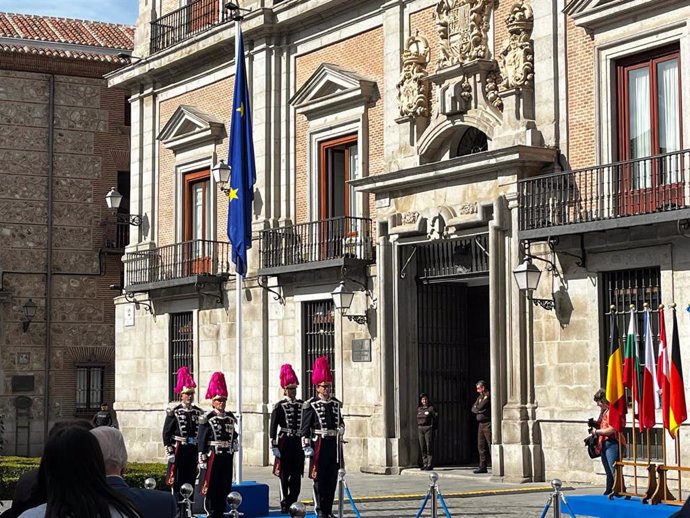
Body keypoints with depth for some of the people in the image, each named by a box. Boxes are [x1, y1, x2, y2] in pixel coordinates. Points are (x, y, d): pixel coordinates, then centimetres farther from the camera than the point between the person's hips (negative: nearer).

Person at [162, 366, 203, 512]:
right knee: (177, 481, 0)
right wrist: (170, 452, -11)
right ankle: (177, 511, 4)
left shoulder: (199, 413, 8)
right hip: (178, 449, -4)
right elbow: (166, 433, -6)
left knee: (191, 480, 7)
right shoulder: (174, 412, -4)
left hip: (193, 450, 4)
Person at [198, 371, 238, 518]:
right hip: (213, 456, -6)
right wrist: (202, 461, -13)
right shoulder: (207, 419, -7)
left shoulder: (230, 417, 11)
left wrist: (233, 449, 16)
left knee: (225, 487, 9)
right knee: (211, 486, -1)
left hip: (227, 457, 6)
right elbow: (201, 441, -9)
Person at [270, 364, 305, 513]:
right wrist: (274, 446, -11)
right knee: (284, 475, 1)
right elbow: (273, 428, -6)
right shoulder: (279, 407, -4)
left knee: (297, 475, 4)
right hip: (284, 443, -4)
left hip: (298, 443, 4)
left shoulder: (302, 405, 9)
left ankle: (292, 503, 14)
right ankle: (284, 505, 8)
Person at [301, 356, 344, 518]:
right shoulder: (311, 405, -5)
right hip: (319, 444, -5)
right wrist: (306, 446, -13)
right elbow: (305, 428, -7)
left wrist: (341, 429, 1)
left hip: (334, 444, 6)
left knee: (332, 479, 8)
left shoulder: (336, 404, 12)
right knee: (319, 478, 0)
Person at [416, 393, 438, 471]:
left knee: (429, 447, -7)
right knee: (422, 448, 5)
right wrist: (417, 431, 15)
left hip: (429, 429, -6)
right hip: (420, 429, 6)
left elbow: (435, 419, -3)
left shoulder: (431, 408, -3)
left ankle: (430, 465, -5)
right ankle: (425, 464, 11)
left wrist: (435, 429, -9)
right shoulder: (419, 409, 13)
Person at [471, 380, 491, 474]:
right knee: (481, 446, 8)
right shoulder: (480, 397, 19)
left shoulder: (488, 396, -9)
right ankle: (483, 466, 12)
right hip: (480, 424, 9)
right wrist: (479, 410, -5)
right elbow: (473, 409, 13)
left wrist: (477, 408, 3)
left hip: (488, 424, -9)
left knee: (491, 445, -9)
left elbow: (480, 407, -17)